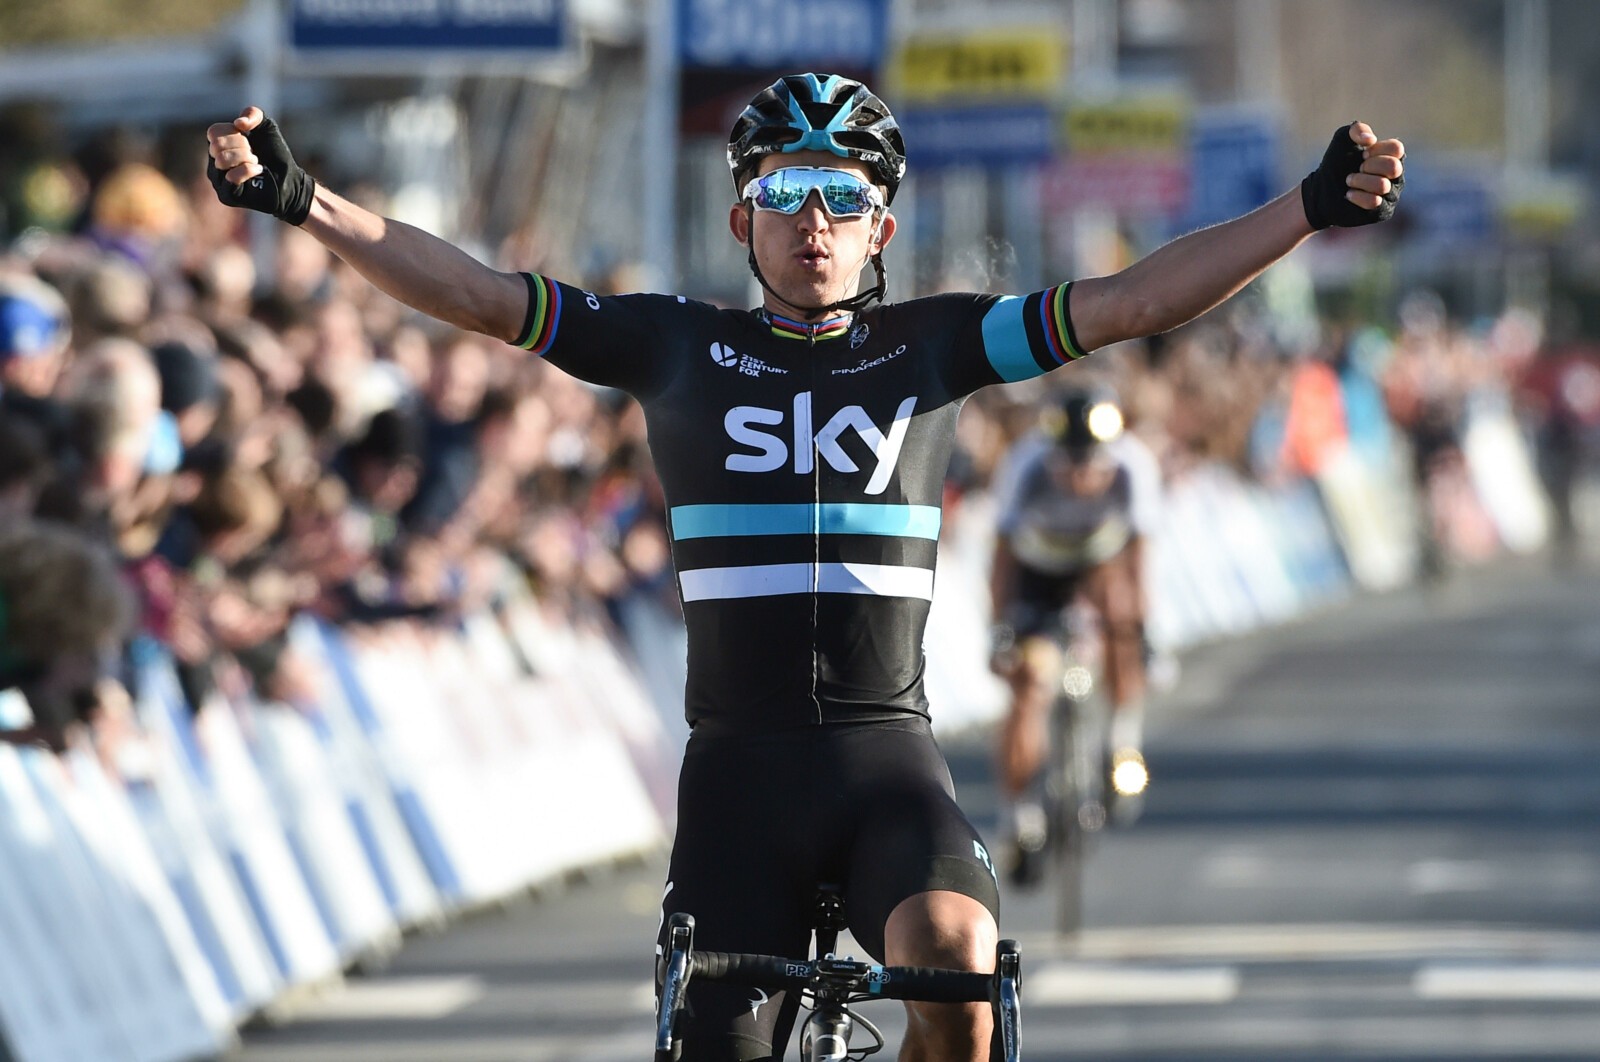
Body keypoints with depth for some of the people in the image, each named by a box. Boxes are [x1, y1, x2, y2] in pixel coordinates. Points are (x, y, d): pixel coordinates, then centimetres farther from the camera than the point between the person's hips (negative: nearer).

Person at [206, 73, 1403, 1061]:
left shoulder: (933, 346, 8)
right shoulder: (679, 346, 8)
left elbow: (1128, 302, 2)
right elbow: (475, 295, 4)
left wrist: (1313, 210, -8)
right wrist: (303, 201, -5)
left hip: (888, 759, -1)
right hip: (740, 763, 1)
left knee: (956, 952, -29)